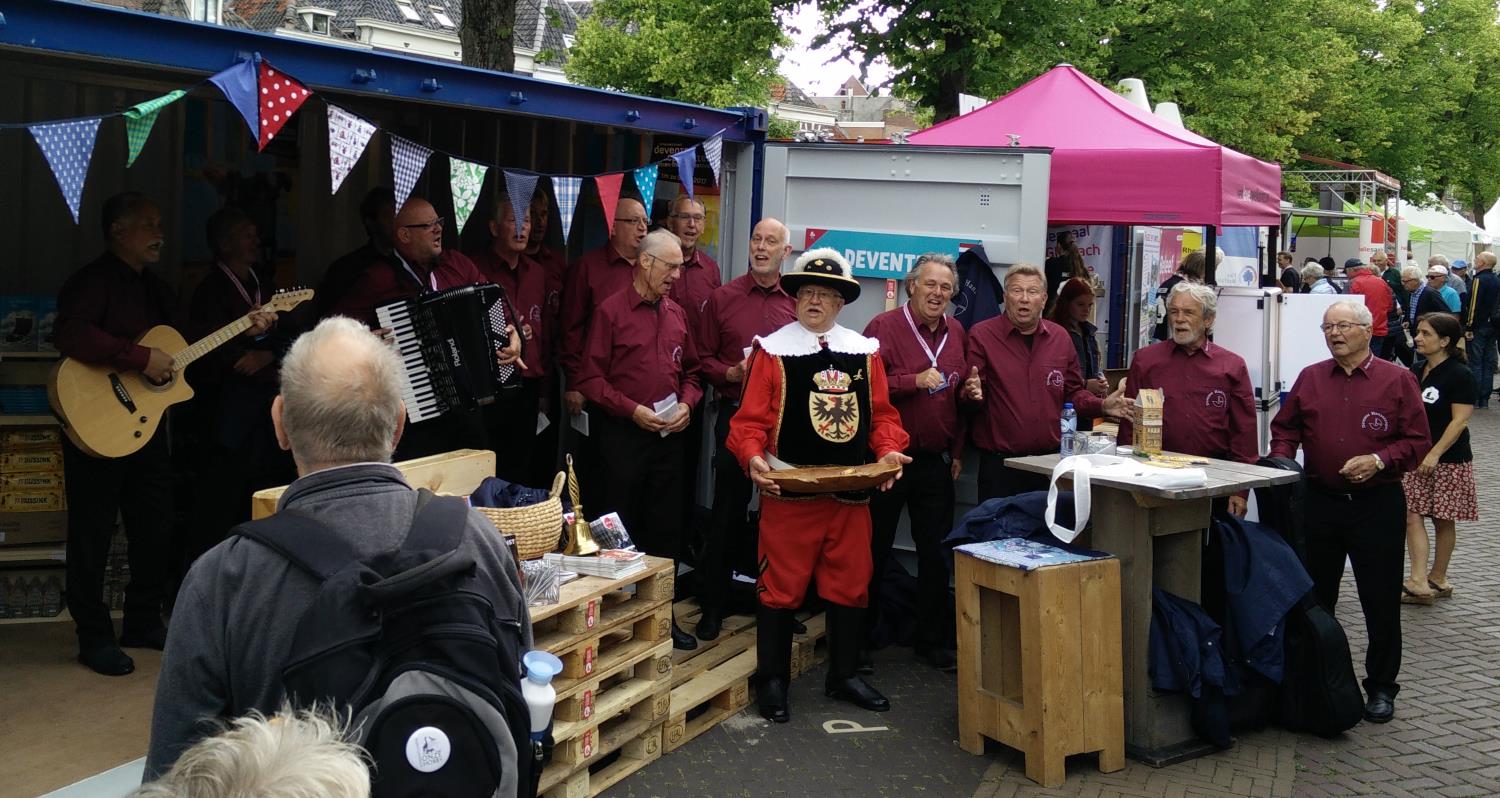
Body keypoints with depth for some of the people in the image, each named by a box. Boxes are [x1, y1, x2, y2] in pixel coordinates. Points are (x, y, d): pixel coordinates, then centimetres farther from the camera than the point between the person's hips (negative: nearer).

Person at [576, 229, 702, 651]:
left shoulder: (676, 314, 10)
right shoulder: (611, 311, -7)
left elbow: (691, 371, 17)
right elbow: (590, 378, -10)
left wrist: (687, 404, -2)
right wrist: (633, 410, -16)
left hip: (669, 436, 5)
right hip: (623, 435, -5)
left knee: (666, 527, 9)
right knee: (622, 529, 4)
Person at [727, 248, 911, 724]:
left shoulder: (865, 351, 10)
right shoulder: (772, 350, -1)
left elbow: (881, 414, 11)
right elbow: (750, 420, -4)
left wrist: (888, 451, -8)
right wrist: (754, 458, -22)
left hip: (852, 491, 4)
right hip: (789, 490, -4)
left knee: (850, 584, 12)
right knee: (781, 586, 3)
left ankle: (843, 676, 27)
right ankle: (773, 681, 16)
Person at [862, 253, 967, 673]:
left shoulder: (956, 333, 9)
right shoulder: (884, 326, -8)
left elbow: (960, 395, 16)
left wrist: (957, 451, 12)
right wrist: (914, 381, -20)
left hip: (935, 461, 5)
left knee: (936, 554, 9)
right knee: (875, 552, 6)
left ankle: (932, 640, 22)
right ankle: (859, 639, 18)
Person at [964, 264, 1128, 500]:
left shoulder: (1060, 338, 12)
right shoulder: (982, 335, -2)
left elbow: (1073, 393, 19)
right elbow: (968, 393, -3)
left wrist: (1102, 406, 3)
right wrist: (973, 394, -25)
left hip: (1051, 460, 4)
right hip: (999, 462, -4)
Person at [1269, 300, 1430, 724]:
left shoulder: (1397, 380, -1)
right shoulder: (1310, 379, 8)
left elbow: (1418, 441, -3)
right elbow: (1284, 428, 14)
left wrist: (1379, 460, -18)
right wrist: (1281, 462, -4)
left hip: (1377, 503, -3)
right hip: (1319, 502, 3)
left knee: (1381, 601, 3)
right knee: (1314, 597, 12)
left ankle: (1381, 688, 17)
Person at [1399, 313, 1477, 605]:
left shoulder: (1460, 375, -11)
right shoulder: (1416, 374, 10)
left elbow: (1460, 420, -16)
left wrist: (1435, 454, -22)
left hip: (1449, 460, -6)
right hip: (1417, 457, 6)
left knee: (1443, 520, 2)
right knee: (1412, 515, -1)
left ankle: (1437, 579, 9)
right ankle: (1419, 582, 0)